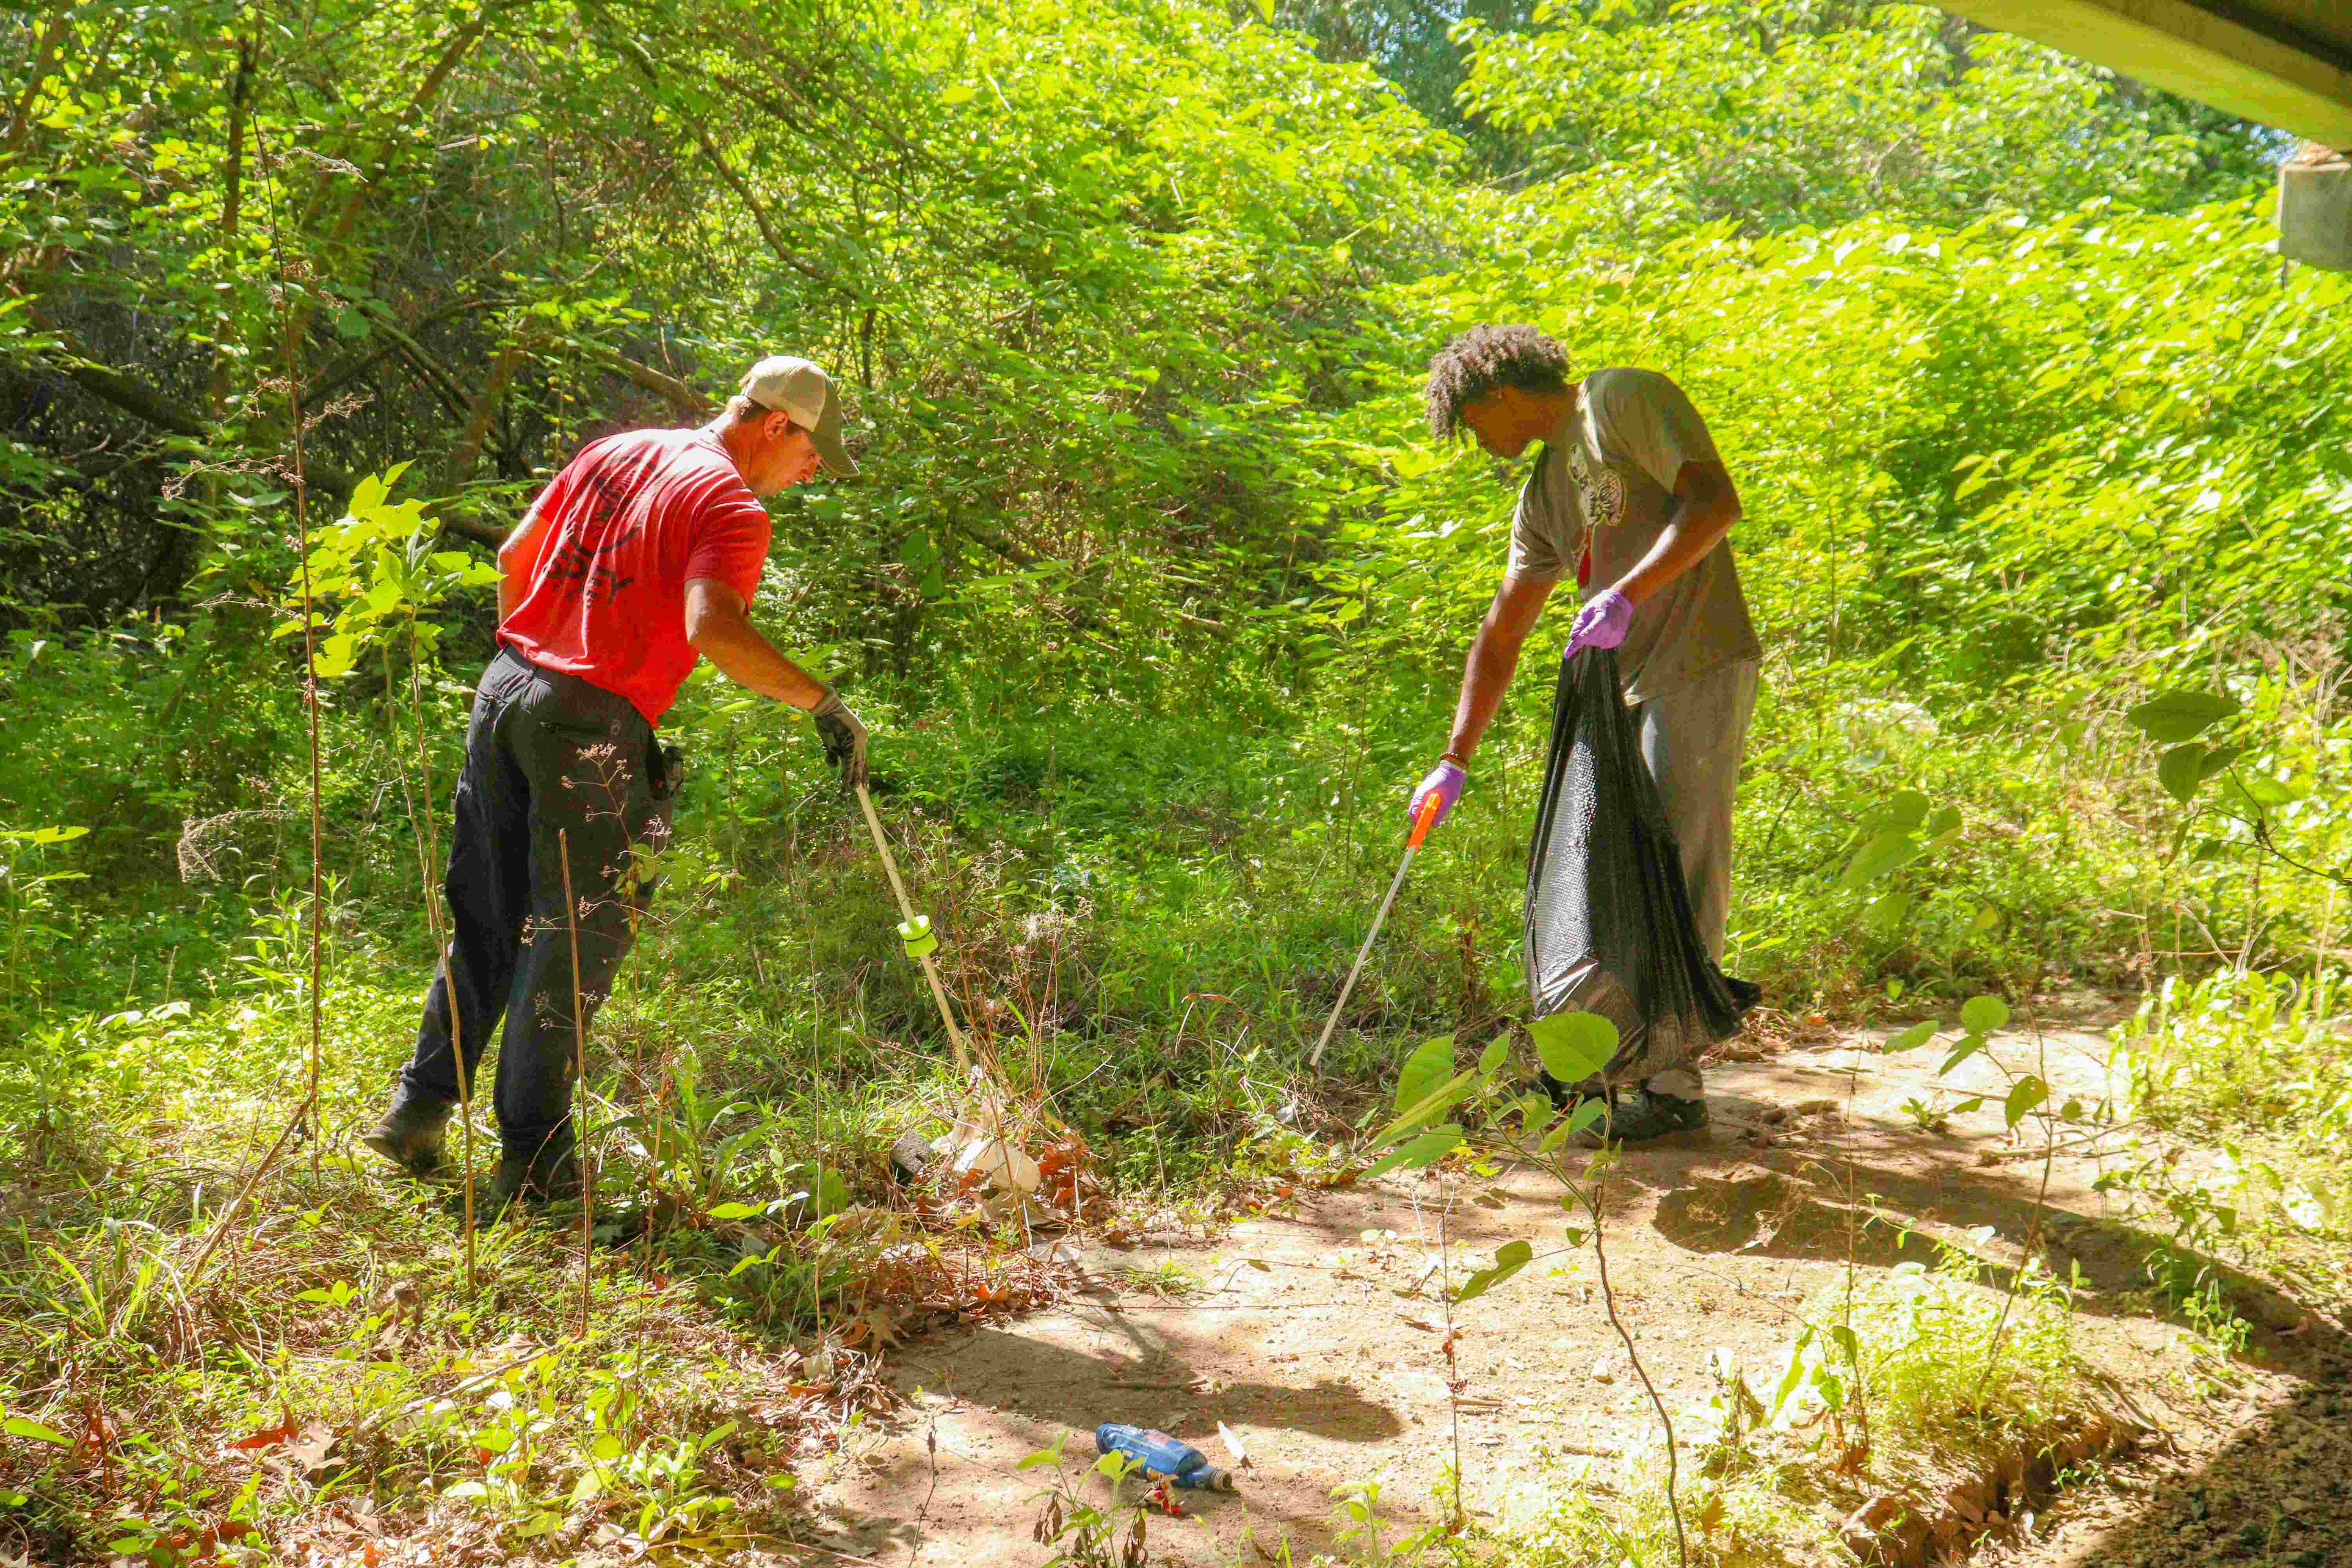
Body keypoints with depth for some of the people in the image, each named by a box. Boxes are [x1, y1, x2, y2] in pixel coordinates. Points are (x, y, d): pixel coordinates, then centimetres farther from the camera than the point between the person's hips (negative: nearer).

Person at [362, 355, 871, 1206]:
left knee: (484, 921, 18)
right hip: (591, 727, -7)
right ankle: (532, 1156, 8)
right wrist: (824, 703, -20)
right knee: (575, 941, 3)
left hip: (505, 688, 7)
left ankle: (419, 1109, 20)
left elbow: (513, 557, 22)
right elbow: (712, 628, -25)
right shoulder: (732, 507, -8)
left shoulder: (613, 452, 16)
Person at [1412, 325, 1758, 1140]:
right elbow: (1500, 634, 19)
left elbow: (1716, 502, -17)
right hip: (1625, 690, 9)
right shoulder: (1543, 494, 19)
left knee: (1681, 874, -7)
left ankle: (1676, 1085, -1)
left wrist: (1626, 595, -26)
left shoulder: (1627, 399, -4)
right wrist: (1455, 762, 15)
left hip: (1700, 671, -9)